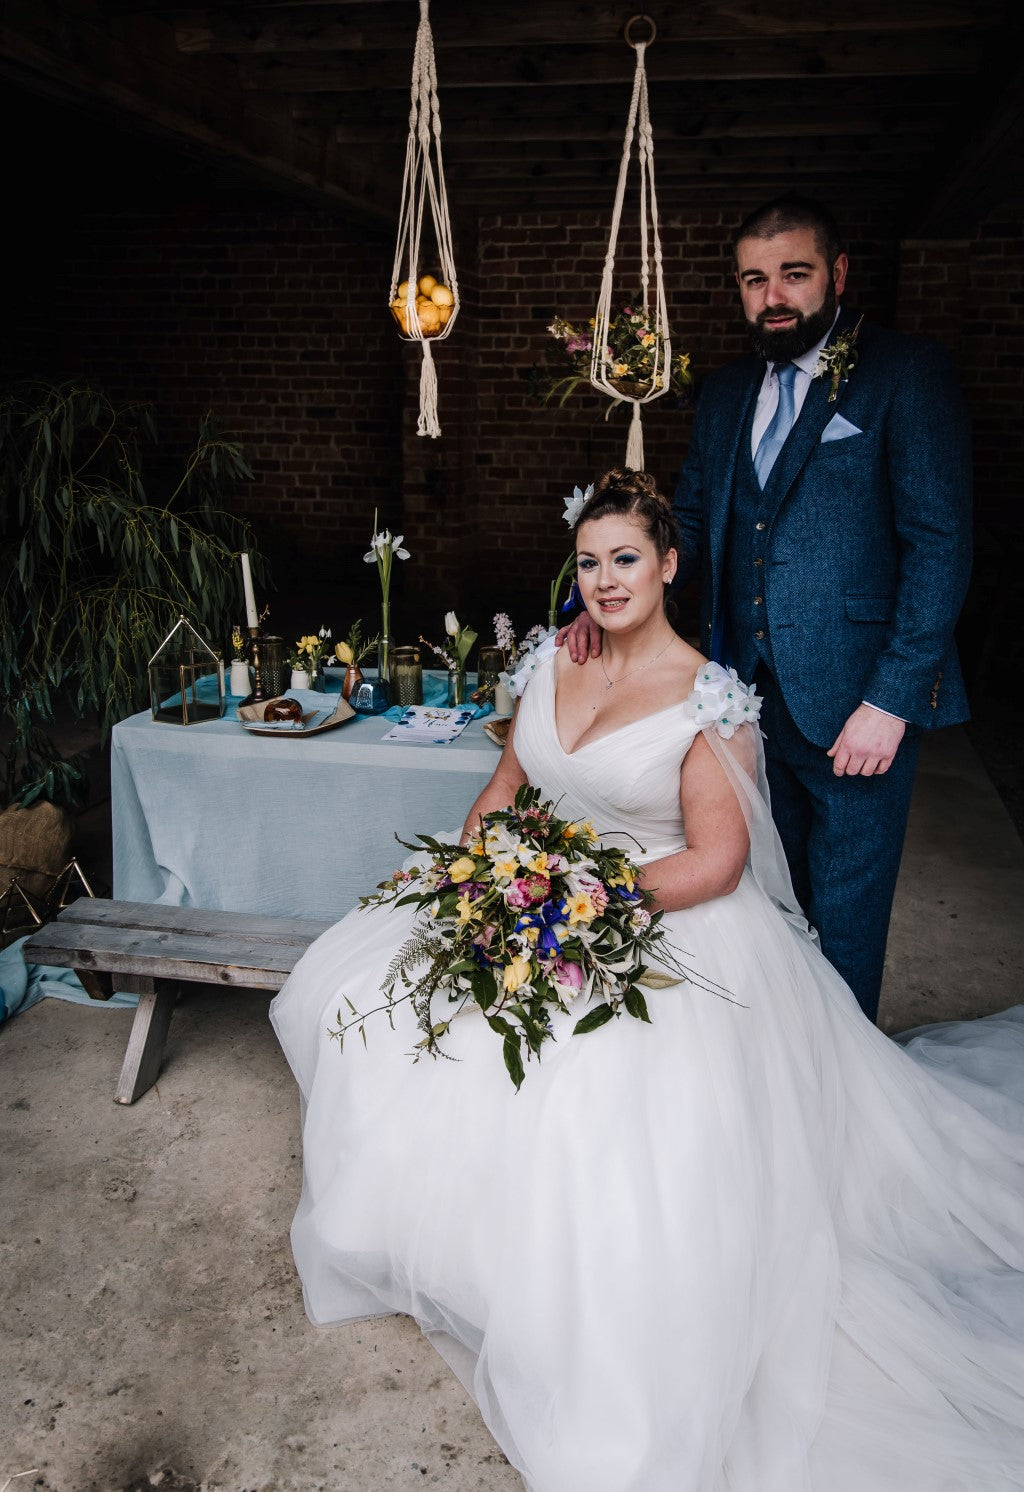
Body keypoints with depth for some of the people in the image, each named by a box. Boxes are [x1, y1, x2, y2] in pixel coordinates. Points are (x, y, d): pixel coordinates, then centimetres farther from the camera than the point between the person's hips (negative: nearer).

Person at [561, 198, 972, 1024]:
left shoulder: (908, 373, -6)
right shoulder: (725, 392, 13)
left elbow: (941, 545, -11)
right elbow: (690, 523, 15)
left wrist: (891, 702, -16)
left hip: (855, 703, -5)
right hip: (747, 693, 5)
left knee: (842, 922, 6)